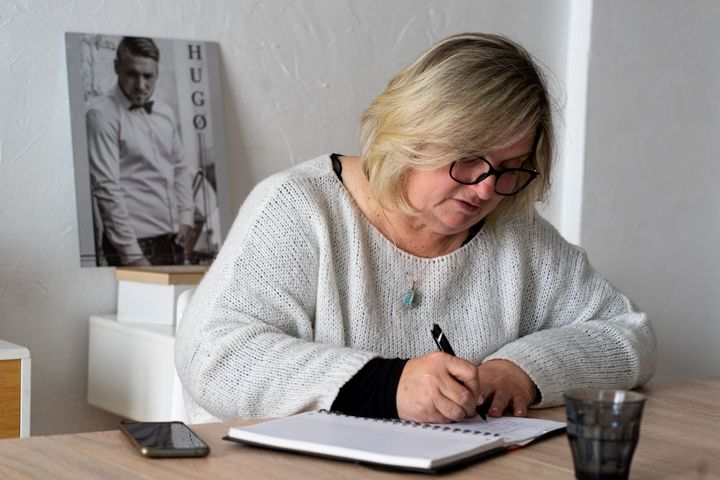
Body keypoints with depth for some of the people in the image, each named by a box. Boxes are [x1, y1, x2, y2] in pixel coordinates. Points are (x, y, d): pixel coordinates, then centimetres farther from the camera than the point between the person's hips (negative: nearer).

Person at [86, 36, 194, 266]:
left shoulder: (165, 112, 13)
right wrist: (132, 254, -16)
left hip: (172, 240, 6)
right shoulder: (103, 115, -8)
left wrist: (186, 218, 8)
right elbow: (106, 188, -14)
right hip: (135, 244, -6)